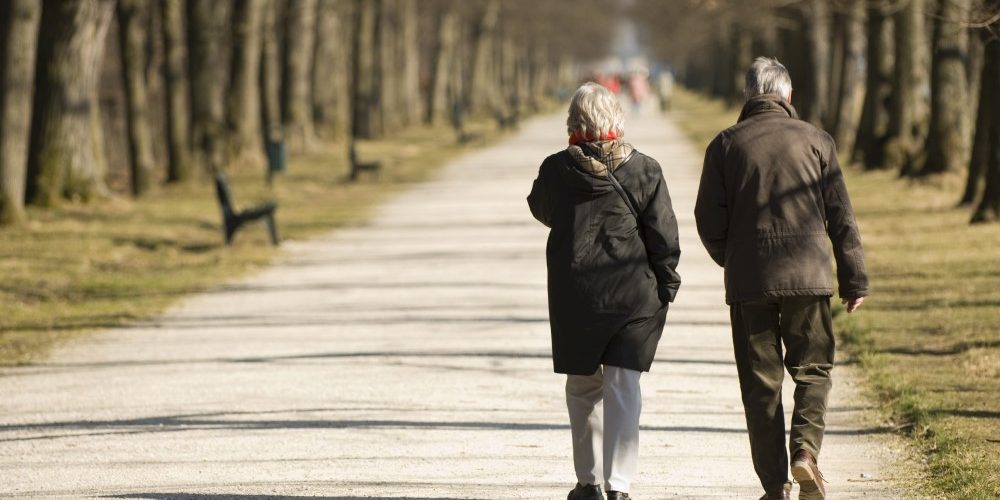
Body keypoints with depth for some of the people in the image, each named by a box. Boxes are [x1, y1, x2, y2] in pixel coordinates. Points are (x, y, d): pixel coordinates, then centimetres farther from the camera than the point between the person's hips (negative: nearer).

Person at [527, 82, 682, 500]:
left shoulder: (557, 169, -4)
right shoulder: (644, 170, -4)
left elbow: (541, 209, 17)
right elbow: (664, 236, -2)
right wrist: (666, 289, 7)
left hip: (574, 294, 1)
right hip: (634, 294, -1)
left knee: (582, 389, 15)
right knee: (623, 388, -1)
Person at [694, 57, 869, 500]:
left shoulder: (725, 144, 3)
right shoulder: (815, 140, 3)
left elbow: (709, 220, 1)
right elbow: (841, 216, 3)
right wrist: (854, 279, 9)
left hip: (749, 281, 0)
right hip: (808, 277, 0)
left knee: (761, 383, 6)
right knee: (812, 370, 12)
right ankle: (805, 447, -13)